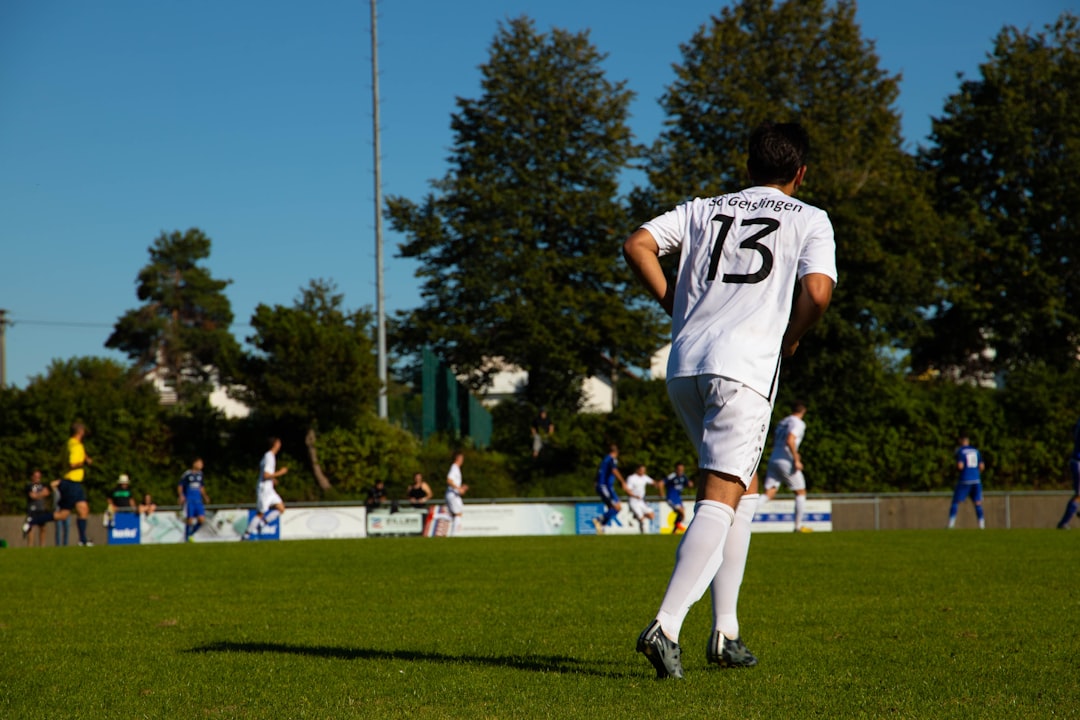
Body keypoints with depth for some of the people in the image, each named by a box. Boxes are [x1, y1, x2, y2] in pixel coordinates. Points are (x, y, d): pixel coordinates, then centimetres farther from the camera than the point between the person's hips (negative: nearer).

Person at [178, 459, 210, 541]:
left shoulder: (200, 474, 10)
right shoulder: (187, 475, -8)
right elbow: (179, 486, -3)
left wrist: (205, 496, 13)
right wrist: (181, 496, -15)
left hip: (198, 500, 6)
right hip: (189, 500, -6)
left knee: (202, 519, -4)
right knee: (189, 520, -7)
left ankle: (190, 534, 16)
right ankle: (186, 538, 9)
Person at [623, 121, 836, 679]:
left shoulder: (703, 209, 21)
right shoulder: (809, 219, 10)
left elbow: (637, 245, 7)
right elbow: (818, 291, -7)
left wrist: (674, 306, 14)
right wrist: (789, 340, 9)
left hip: (684, 365, 5)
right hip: (746, 366, -5)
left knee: (743, 486, 20)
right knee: (720, 498, -9)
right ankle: (666, 626, -25)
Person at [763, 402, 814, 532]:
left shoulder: (782, 422, 19)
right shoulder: (798, 423, -6)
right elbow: (790, 441, -20)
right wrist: (796, 459, -17)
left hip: (773, 459, 7)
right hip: (786, 462, -6)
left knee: (769, 494, -1)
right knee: (800, 493, 11)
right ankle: (798, 525, 13)